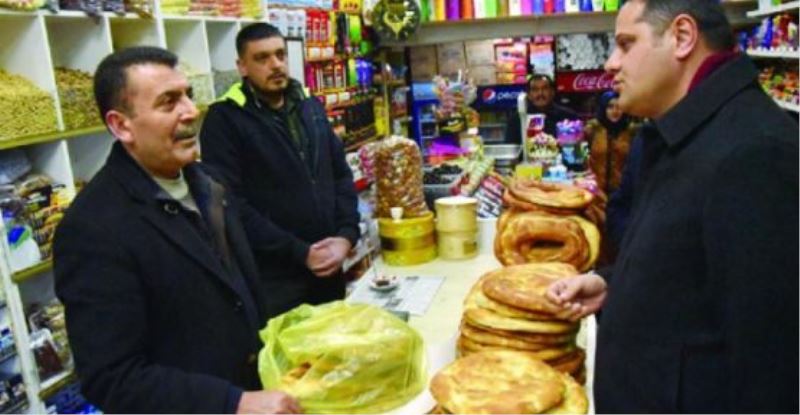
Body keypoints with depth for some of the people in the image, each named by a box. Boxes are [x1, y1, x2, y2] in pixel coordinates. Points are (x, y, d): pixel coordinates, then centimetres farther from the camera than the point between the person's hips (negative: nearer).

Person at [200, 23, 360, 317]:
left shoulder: (311, 107, 9)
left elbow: (341, 175, 11)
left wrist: (347, 235, -5)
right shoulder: (225, 119, -9)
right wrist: (300, 253, -16)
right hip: (274, 280, -5)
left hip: (328, 269, 6)